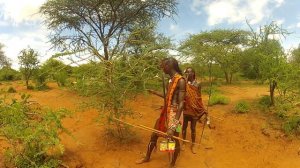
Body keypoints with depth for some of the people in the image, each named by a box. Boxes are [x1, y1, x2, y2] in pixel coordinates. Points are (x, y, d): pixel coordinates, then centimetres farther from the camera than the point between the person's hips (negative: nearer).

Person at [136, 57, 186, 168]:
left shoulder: (181, 81, -19)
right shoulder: (171, 79, 8)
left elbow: (181, 103, -25)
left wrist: (173, 126, -31)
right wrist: (155, 93, 28)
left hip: (174, 114, -9)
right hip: (165, 113, 9)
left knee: (174, 140, 10)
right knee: (154, 135, 19)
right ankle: (147, 158, 41)